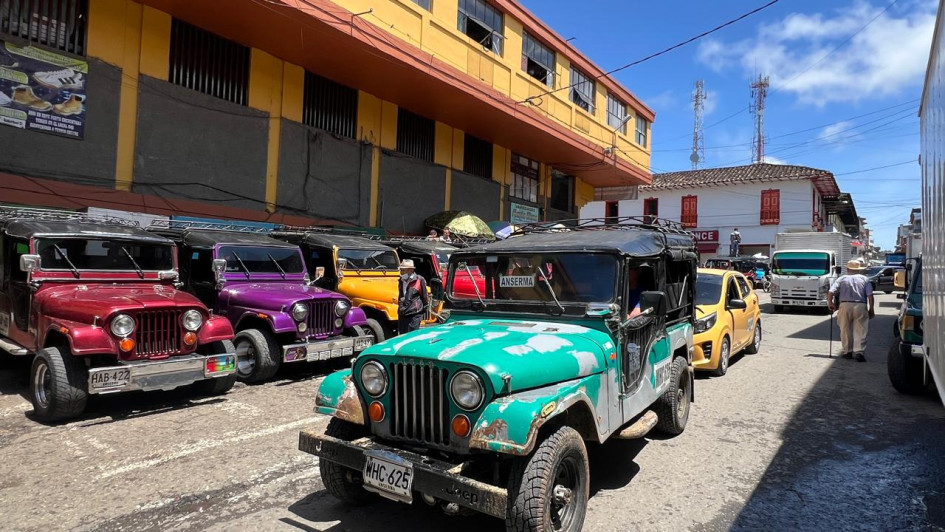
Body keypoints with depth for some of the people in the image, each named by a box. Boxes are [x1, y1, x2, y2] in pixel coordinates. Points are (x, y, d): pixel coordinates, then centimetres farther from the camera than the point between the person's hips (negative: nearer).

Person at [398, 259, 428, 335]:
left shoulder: (419, 280, -10)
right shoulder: (401, 281, 11)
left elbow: (425, 296, -3)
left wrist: (423, 308, 3)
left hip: (414, 315, -7)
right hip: (402, 314, 7)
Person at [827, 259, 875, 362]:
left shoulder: (842, 278, 13)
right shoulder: (864, 279, 15)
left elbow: (830, 293, 0)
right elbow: (870, 295, 3)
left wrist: (830, 303, 12)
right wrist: (871, 309, 10)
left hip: (845, 305, 0)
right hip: (861, 306, 0)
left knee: (845, 330, 10)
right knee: (860, 331, 2)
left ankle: (847, 351, 15)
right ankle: (858, 351, -9)